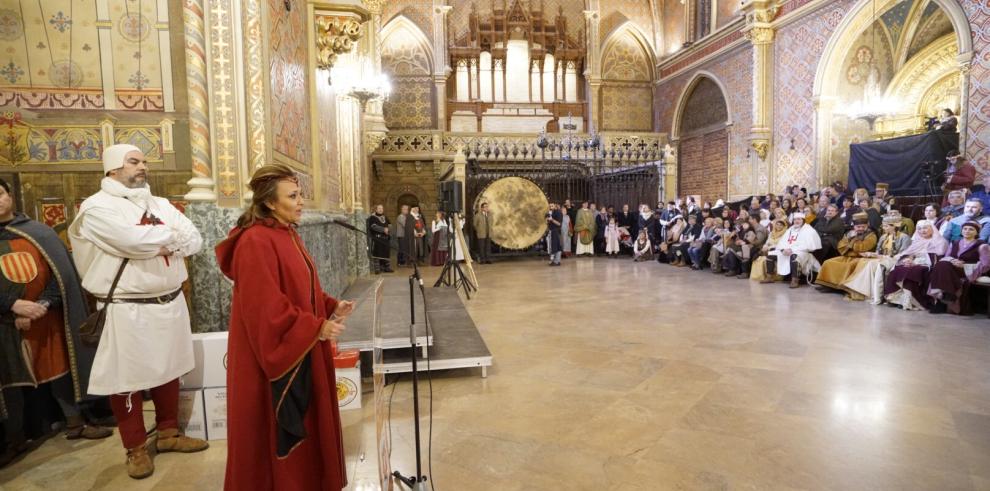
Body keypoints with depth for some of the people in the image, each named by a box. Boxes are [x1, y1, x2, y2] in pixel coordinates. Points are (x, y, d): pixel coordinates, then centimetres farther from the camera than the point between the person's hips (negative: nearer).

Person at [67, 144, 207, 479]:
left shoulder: (160, 204, 12)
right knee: (127, 379, 6)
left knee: (169, 371, 16)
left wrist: (157, 241, -14)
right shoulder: (97, 207, -7)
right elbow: (133, 241, -24)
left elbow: (195, 241, 2)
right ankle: (135, 448, 22)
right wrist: (171, 235, -6)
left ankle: (168, 433, 32)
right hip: (128, 309, -6)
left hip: (171, 303, 6)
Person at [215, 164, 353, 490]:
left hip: (299, 352, 9)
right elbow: (266, 309, -24)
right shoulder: (256, 243, -21)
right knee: (277, 433, 8)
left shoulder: (288, 234, 8)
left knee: (301, 424, 20)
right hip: (274, 356, -9)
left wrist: (331, 307, 1)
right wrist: (317, 328, -21)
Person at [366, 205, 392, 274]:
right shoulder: (372, 218, 0)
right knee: (377, 253, -7)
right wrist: (383, 229, -22)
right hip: (376, 238, -6)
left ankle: (386, 268, 13)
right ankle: (377, 269, -3)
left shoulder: (385, 218, 20)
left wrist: (388, 229, -4)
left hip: (385, 238, 6)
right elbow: (374, 226, -14)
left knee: (386, 252, 5)